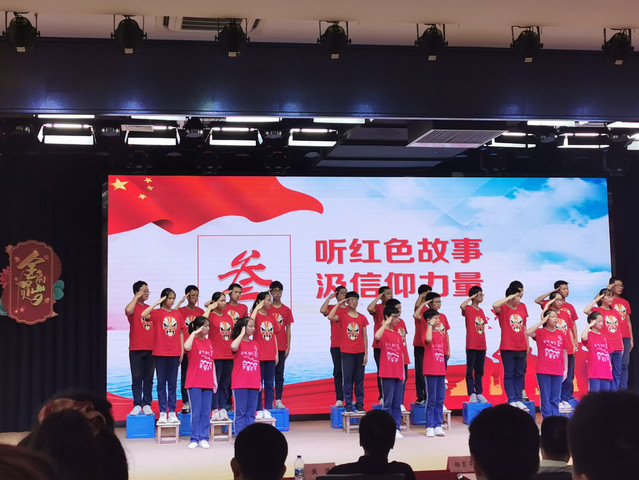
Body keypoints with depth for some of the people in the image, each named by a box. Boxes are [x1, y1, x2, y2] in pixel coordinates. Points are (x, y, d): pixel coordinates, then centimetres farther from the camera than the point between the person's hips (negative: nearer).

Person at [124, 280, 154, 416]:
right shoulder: (134, 307, -2)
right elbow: (128, 311, -28)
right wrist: (137, 297, -17)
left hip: (151, 349, 4)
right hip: (136, 349, -4)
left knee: (149, 378, 6)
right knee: (137, 378, 0)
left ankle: (147, 405, 12)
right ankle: (137, 405, 6)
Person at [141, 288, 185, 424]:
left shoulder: (177, 314, 9)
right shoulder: (157, 313, -2)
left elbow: (181, 332, 12)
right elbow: (144, 315, -22)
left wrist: (182, 350, 7)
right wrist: (157, 303, -18)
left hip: (174, 353, 3)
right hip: (160, 353, -3)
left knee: (173, 383, 7)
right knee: (161, 383, 3)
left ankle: (172, 412, 11)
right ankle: (162, 412, 7)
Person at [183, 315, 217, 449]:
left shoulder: (209, 342, 15)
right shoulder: (193, 339, -3)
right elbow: (186, 347, -28)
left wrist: (214, 379, 14)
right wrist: (194, 333, -20)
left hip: (208, 383, 5)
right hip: (195, 382, -5)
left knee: (206, 412, 4)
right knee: (196, 412, -4)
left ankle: (204, 438, 10)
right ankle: (194, 439, 3)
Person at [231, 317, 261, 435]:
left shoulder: (255, 343, 14)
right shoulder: (238, 342, -3)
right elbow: (233, 347, -29)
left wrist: (259, 381, 13)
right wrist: (242, 333, -17)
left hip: (253, 383, 5)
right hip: (240, 383, -5)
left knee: (251, 412, 7)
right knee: (240, 412, -2)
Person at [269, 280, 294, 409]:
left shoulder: (286, 310, 8)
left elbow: (288, 329, 10)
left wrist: (288, 346, 5)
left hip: (281, 347, 2)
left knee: (279, 374, 4)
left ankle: (278, 400, 6)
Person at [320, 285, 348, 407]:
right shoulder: (332, 308, 5)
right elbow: (323, 310, -18)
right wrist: (329, 297, -9)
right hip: (336, 345, -2)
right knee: (338, 372, 0)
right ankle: (339, 399, 2)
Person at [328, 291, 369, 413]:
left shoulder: (362, 318, 8)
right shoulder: (342, 315, 1)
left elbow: (365, 336, 8)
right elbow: (330, 317, -21)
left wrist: (366, 354, 3)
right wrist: (338, 304, -11)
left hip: (360, 353, 2)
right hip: (347, 353, -2)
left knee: (359, 379, 5)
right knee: (347, 379, 0)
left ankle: (359, 404, 12)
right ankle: (348, 405, 5)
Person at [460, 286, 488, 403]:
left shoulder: (481, 311, 13)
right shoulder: (468, 309, -6)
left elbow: (482, 328, 17)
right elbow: (462, 306, -31)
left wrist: (485, 344, 14)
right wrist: (471, 297, -18)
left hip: (481, 346, 6)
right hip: (471, 345, -6)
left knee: (480, 371, 11)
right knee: (470, 370, -1)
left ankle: (479, 393, 18)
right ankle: (472, 394, 1)